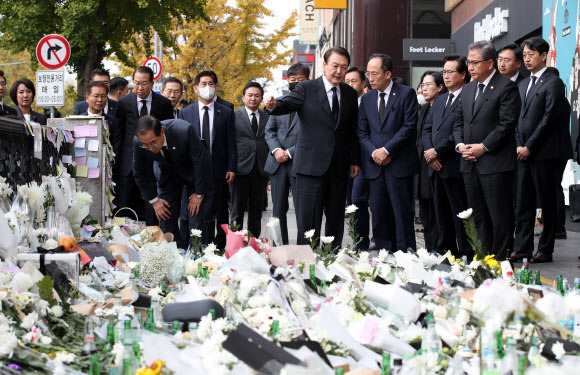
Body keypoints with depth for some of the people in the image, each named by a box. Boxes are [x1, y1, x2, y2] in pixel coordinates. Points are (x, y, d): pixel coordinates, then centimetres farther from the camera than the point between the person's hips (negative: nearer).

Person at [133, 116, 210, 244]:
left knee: (196, 222, -8)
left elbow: (201, 161, -23)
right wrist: (153, 199, -4)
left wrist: (199, 194, -16)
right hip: (168, 176, 3)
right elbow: (140, 173, -7)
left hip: (193, 173, -3)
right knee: (166, 222, -1)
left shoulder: (184, 131, -37)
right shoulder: (138, 142, -27)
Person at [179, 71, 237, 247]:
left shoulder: (226, 113, 8)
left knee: (212, 213, -1)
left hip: (217, 171, -1)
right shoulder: (185, 112, 8)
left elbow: (231, 143, 6)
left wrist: (231, 168, -2)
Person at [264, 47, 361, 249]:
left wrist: (355, 160, 11)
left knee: (336, 217, 10)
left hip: (339, 167, 4)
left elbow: (353, 131, 13)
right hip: (312, 164, -4)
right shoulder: (306, 89, -1)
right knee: (309, 217, -4)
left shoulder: (350, 94, 11)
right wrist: (273, 105, -38)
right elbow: (286, 104, -15)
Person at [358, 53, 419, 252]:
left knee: (402, 212, -4)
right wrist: (373, 152, -6)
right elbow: (362, 131, 12)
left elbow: (409, 126, -8)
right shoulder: (367, 99, 15)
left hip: (400, 164, -5)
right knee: (379, 213, 4)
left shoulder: (406, 94, -1)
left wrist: (387, 150, -13)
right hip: (375, 165, 5)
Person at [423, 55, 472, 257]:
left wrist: (437, 151, -14)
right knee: (442, 213, 14)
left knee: (460, 213, -5)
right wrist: (429, 152, 0)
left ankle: (465, 254, 0)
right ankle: (445, 251, 22)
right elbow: (427, 129, 18)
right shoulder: (439, 101, 20)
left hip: (456, 166, -8)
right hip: (437, 167, 8)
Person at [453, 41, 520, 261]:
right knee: (478, 215, 11)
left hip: (495, 164, -7)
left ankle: (500, 258, 1)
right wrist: (460, 144, 1)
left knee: (499, 216, -4)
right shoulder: (468, 89, 17)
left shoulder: (506, 87, -7)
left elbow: (507, 124, -14)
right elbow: (459, 121, 20)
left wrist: (483, 147, -16)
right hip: (470, 163, 8)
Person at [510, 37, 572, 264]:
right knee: (523, 203, 6)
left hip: (544, 153, -7)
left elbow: (549, 118, -12)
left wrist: (529, 147, -13)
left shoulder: (554, 83, -6)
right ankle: (522, 249, 9)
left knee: (548, 203, 0)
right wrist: (519, 145, 5)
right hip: (524, 152, 7)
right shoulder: (524, 85, 19)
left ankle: (546, 250, 5)